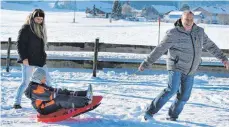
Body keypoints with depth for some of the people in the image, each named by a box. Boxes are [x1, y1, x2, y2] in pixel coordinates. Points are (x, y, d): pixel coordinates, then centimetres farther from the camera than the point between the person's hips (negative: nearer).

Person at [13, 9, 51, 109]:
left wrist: (43, 57, 17)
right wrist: (24, 58, -18)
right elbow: (20, 44, -13)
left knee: (47, 80, 8)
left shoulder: (40, 29, 14)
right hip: (28, 61, -8)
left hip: (40, 61, 8)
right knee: (25, 82, -6)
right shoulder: (26, 28, -9)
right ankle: (17, 103, 3)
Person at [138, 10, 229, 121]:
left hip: (190, 71, 6)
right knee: (172, 90, -21)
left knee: (184, 96, 3)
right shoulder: (173, 34, -11)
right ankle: (149, 113, -16)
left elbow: (210, 46, 17)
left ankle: (172, 117, 19)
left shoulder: (199, 31, 4)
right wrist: (146, 63, -11)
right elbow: (159, 50, -9)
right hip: (176, 67, -6)